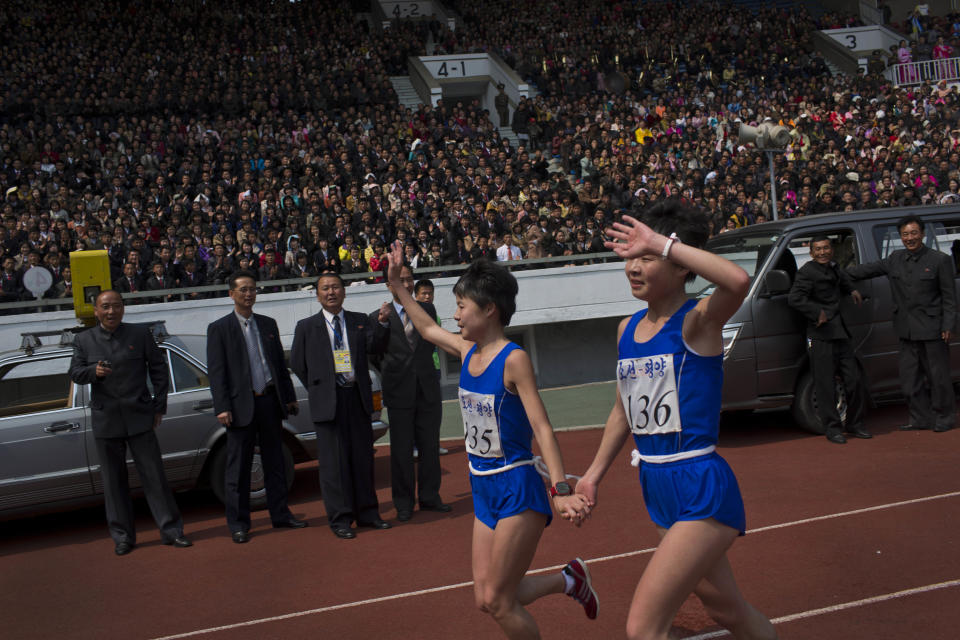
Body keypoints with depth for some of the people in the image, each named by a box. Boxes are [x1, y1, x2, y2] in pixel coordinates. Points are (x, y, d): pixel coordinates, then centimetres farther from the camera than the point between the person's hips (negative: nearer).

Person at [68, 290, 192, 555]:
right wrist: (93, 371, -18)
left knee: (154, 476, 0)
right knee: (113, 482, 7)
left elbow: (158, 369, 7)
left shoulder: (141, 334, 4)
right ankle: (123, 537, 17)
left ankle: (171, 530, 7)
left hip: (139, 417, -1)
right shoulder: (84, 340, 8)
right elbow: (74, 372, 4)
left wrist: (159, 406, 2)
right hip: (105, 421, 2)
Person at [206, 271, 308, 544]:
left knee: (275, 462, 11)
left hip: (270, 401, 4)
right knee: (238, 467, 2)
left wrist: (289, 396, 12)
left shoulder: (268, 324, 13)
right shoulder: (218, 328, -1)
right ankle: (238, 524, 9)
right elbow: (216, 372, -6)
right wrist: (222, 407, -13)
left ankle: (280, 514, 21)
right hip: (241, 404, -4)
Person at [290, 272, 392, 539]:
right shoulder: (306, 327, 4)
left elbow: (375, 346, -5)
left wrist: (382, 322, -20)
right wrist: (318, 389, 6)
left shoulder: (359, 321, 10)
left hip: (358, 396, 3)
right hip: (328, 400, -3)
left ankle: (367, 512, 20)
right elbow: (297, 364, 9)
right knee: (334, 461, 0)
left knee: (363, 456, 9)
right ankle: (340, 519, 8)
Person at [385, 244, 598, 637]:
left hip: (517, 490, -8)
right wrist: (397, 285, 25)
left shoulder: (513, 359, -17)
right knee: (485, 599, 10)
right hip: (483, 489, 8)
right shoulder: (467, 350, 4)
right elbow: (427, 328, 23)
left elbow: (542, 427, -20)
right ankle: (568, 580, 30)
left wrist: (561, 490, -29)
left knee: (498, 603, -2)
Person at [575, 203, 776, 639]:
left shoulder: (698, 321, -13)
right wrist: (594, 474, 23)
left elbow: (739, 281, -37)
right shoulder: (627, 330, 8)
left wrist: (660, 243, -29)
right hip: (657, 488, 8)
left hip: (701, 491, -8)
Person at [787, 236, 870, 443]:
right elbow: (794, 298, -21)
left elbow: (843, 281, 36)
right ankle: (832, 428, 7)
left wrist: (853, 290, 17)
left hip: (840, 333, 8)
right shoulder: (807, 272, -10)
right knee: (826, 385, -2)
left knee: (854, 380, 10)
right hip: (821, 336, -8)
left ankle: (855, 424, 23)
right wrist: (817, 313, -22)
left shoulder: (834, 268, 14)